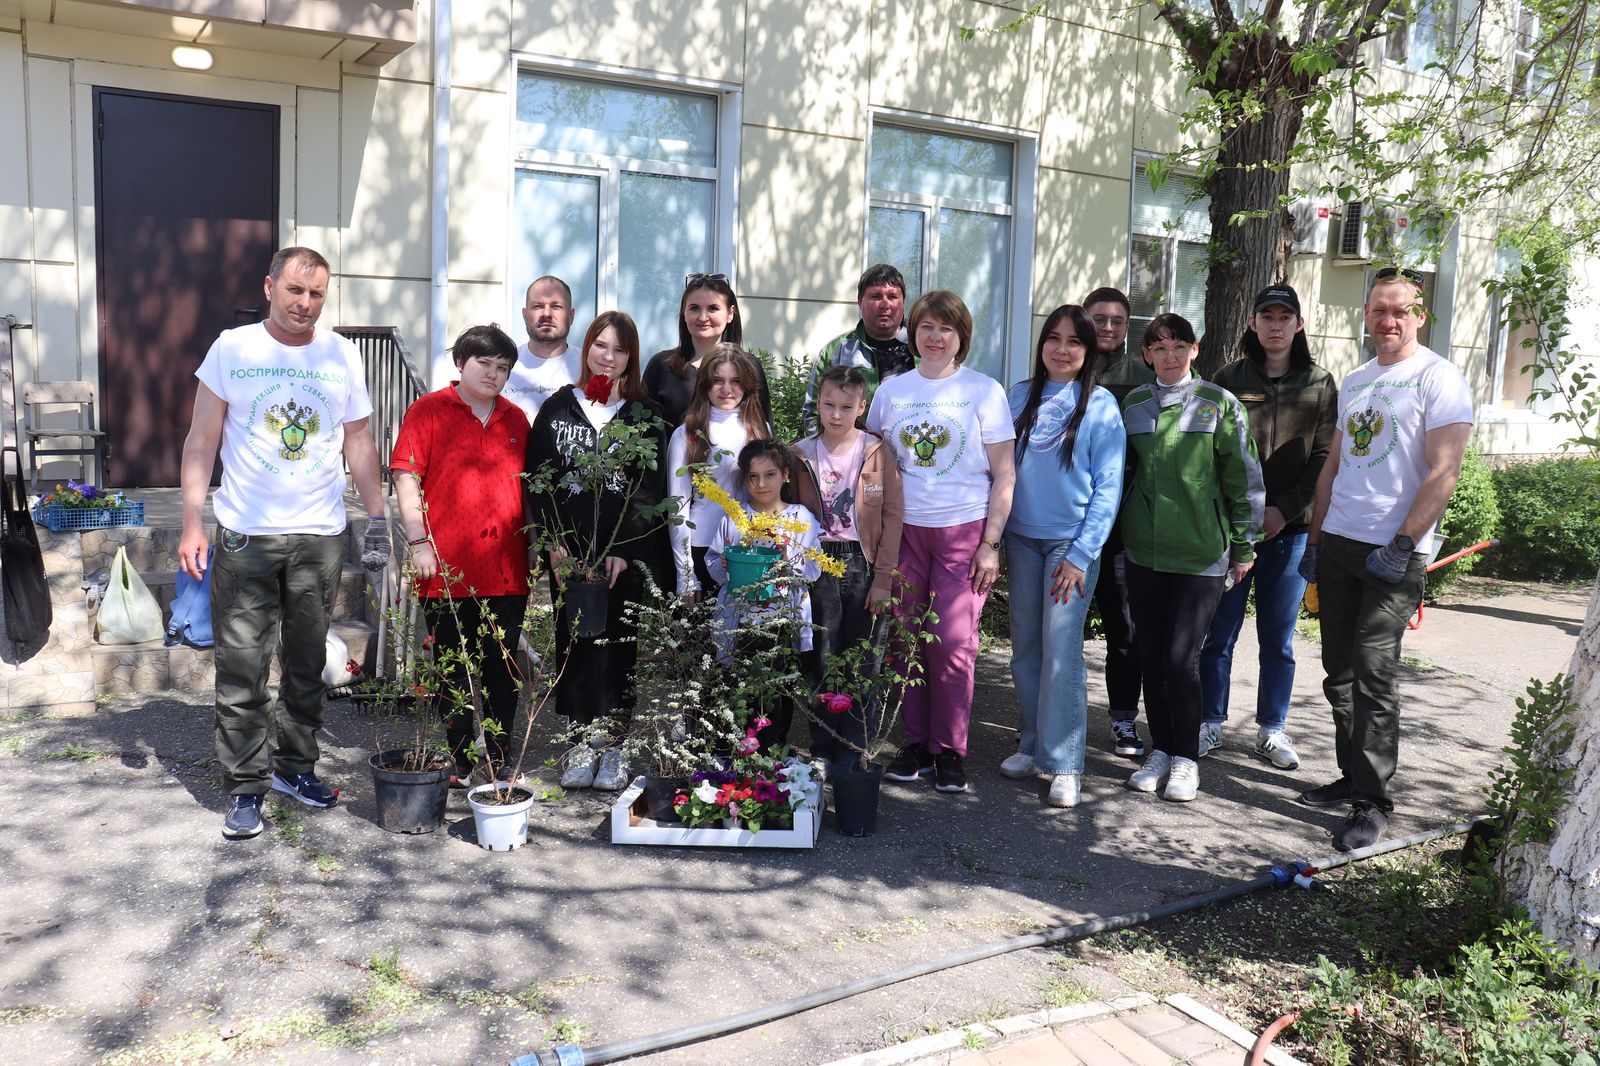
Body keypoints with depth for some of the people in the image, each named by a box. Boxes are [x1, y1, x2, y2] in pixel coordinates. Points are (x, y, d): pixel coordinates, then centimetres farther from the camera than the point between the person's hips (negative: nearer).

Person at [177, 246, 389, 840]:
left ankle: (295, 767, 26)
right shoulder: (233, 348, 1)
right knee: (241, 668, -1)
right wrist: (193, 524, -5)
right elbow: (201, 442, 1)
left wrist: (377, 519, 5)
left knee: (308, 663, 11)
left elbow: (359, 443, 11)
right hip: (244, 536, -2)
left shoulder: (342, 356, 6)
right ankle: (245, 787, 9)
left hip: (320, 536, 2)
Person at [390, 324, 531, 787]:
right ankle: (460, 760, 17)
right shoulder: (429, 411, 1)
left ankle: (498, 757, 20)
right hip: (447, 570, -3)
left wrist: (533, 545, 14)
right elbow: (406, 477, -4)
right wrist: (418, 541, -11)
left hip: (507, 571, 4)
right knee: (452, 669, 6)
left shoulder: (516, 420, 14)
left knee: (502, 669, 8)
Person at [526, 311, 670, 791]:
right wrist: (553, 543, -6)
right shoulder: (558, 408, 9)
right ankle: (584, 741, 12)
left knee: (617, 643, 0)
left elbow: (650, 488, 0)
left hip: (626, 553, -1)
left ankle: (611, 744, 9)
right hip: (568, 550, 1)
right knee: (574, 641, 3)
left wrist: (626, 550, -8)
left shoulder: (645, 415, 5)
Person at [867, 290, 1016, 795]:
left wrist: (990, 544, -7)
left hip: (964, 531, -3)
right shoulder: (892, 389, 9)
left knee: (953, 643, -4)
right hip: (903, 529, 3)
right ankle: (916, 743, 17)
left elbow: (1004, 474, 0)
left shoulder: (984, 391, 1)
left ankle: (950, 750, 9)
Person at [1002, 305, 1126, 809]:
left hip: (1071, 543, -4)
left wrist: (1081, 554, -11)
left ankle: (1064, 764, -1)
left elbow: (1107, 486, -6)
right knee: (1025, 648, 8)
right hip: (1022, 539, 4)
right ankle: (1033, 744, 22)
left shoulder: (1100, 406, -3)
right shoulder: (1019, 397, 8)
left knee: (1061, 650, -8)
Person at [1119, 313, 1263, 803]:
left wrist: (1243, 547, 0)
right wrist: (1117, 536, 13)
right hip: (1144, 552, 4)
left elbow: (1245, 480, 0)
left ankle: (1186, 758, 12)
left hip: (1201, 553, -4)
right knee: (1151, 655, 8)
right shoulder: (1133, 405, 7)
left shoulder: (1219, 404, -3)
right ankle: (1160, 750, 24)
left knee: (1181, 658, -5)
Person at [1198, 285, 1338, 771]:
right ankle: (1210, 723, 14)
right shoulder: (1229, 379, 6)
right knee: (1218, 631, 2)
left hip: (1290, 529, 1)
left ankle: (1272, 729, 18)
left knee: (1279, 637, 7)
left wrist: (1284, 510, -10)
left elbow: (1324, 458, 1)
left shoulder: (1320, 385, 7)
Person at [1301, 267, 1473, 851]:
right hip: (1339, 543, 7)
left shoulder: (1439, 378, -6)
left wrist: (1402, 546, -18)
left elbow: (1443, 473, -13)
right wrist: (1314, 538, 14)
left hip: (1395, 552, -7)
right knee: (1340, 671, 11)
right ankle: (1352, 777, 23)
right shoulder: (1354, 381, 15)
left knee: (1373, 673, -10)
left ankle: (1372, 803, -3)